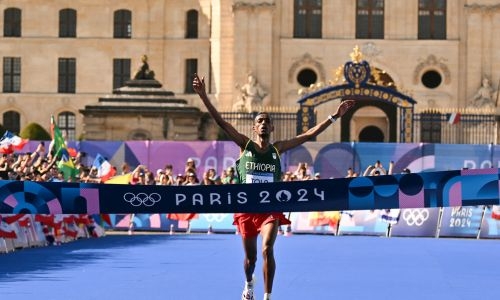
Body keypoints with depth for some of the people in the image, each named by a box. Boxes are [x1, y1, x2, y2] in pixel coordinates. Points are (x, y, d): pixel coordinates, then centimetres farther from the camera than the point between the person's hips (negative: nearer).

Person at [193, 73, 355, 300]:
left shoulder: (277, 149, 3)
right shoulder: (245, 145, 0)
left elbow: (309, 135, 2)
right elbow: (221, 122, -9)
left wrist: (335, 116, -3)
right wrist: (203, 97, -18)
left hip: (271, 208, 0)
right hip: (246, 208, 0)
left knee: (267, 250, -21)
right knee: (250, 256, 12)